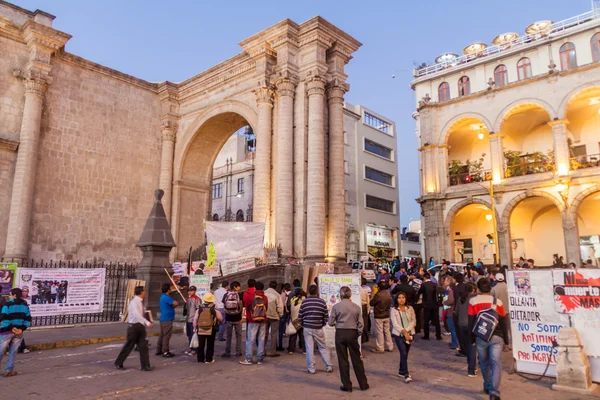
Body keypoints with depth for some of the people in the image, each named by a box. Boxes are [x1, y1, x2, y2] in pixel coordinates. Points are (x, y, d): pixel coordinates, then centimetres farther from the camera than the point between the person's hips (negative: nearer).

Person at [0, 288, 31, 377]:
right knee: (13, 352, 10)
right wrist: (22, 329, 0)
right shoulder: (25, 305, 8)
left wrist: (11, 328, -11)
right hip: (18, 332, 4)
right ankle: (9, 370, 9)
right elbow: (28, 319, 5)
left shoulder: (8, 304, -8)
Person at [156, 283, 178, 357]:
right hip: (167, 320, -10)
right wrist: (173, 305, -3)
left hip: (163, 319, 10)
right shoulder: (166, 297, -19)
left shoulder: (162, 297, 13)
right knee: (166, 336, -5)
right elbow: (176, 304, -24)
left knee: (162, 335, 15)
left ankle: (159, 350, 22)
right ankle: (165, 352, -2)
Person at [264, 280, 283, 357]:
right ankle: (272, 352, 7)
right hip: (274, 316, -4)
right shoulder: (277, 295, -14)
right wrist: (280, 315, 5)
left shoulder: (263, 293, -3)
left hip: (265, 316, 4)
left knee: (264, 333, 15)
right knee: (274, 334, 5)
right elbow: (280, 307, -12)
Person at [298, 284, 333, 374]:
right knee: (323, 347, 13)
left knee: (309, 349, 5)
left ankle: (311, 368, 8)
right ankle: (329, 367, 17)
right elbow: (326, 317, 0)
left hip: (307, 328, 0)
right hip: (318, 329, 1)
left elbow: (300, 317, 0)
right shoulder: (322, 301, -3)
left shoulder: (304, 302, -3)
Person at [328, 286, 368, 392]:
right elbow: (361, 323, -1)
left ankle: (347, 385, 12)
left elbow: (330, 322, -3)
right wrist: (358, 334, 11)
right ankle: (363, 384, 19)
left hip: (340, 333, -2)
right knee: (357, 359, 11)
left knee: (343, 360, 7)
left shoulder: (336, 306, -6)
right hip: (352, 333, 2)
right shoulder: (356, 307, 0)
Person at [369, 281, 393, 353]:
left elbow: (371, 303, -14)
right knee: (387, 331, 16)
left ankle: (380, 348, 8)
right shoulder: (388, 294, 1)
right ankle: (390, 347, 22)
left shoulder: (378, 295, -22)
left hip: (379, 316, -7)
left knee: (380, 332, 1)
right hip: (387, 315, 7)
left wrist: (373, 295, -3)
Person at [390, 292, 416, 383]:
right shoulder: (394, 310, -3)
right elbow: (395, 324, -8)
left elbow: (414, 321, 0)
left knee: (405, 354, 11)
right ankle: (406, 375, -10)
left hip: (409, 334, 3)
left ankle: (401, 371, 29)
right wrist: (403, 331, -17)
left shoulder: (410, 309, 3)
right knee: (403, 353, -13)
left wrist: (407, 330, -11)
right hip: (398, 334, -3)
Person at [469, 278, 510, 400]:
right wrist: (506, 339, 17)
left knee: (484, 363, 18)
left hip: (480, 337, 1)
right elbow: (504, 322, 6)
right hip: (496, 337, 0)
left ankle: (488, 387, 32)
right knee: (496, 364, -2)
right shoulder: (498, 302, 0)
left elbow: (471, 322, 0)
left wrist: (472, 337, 11)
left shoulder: (473, 301, -2)